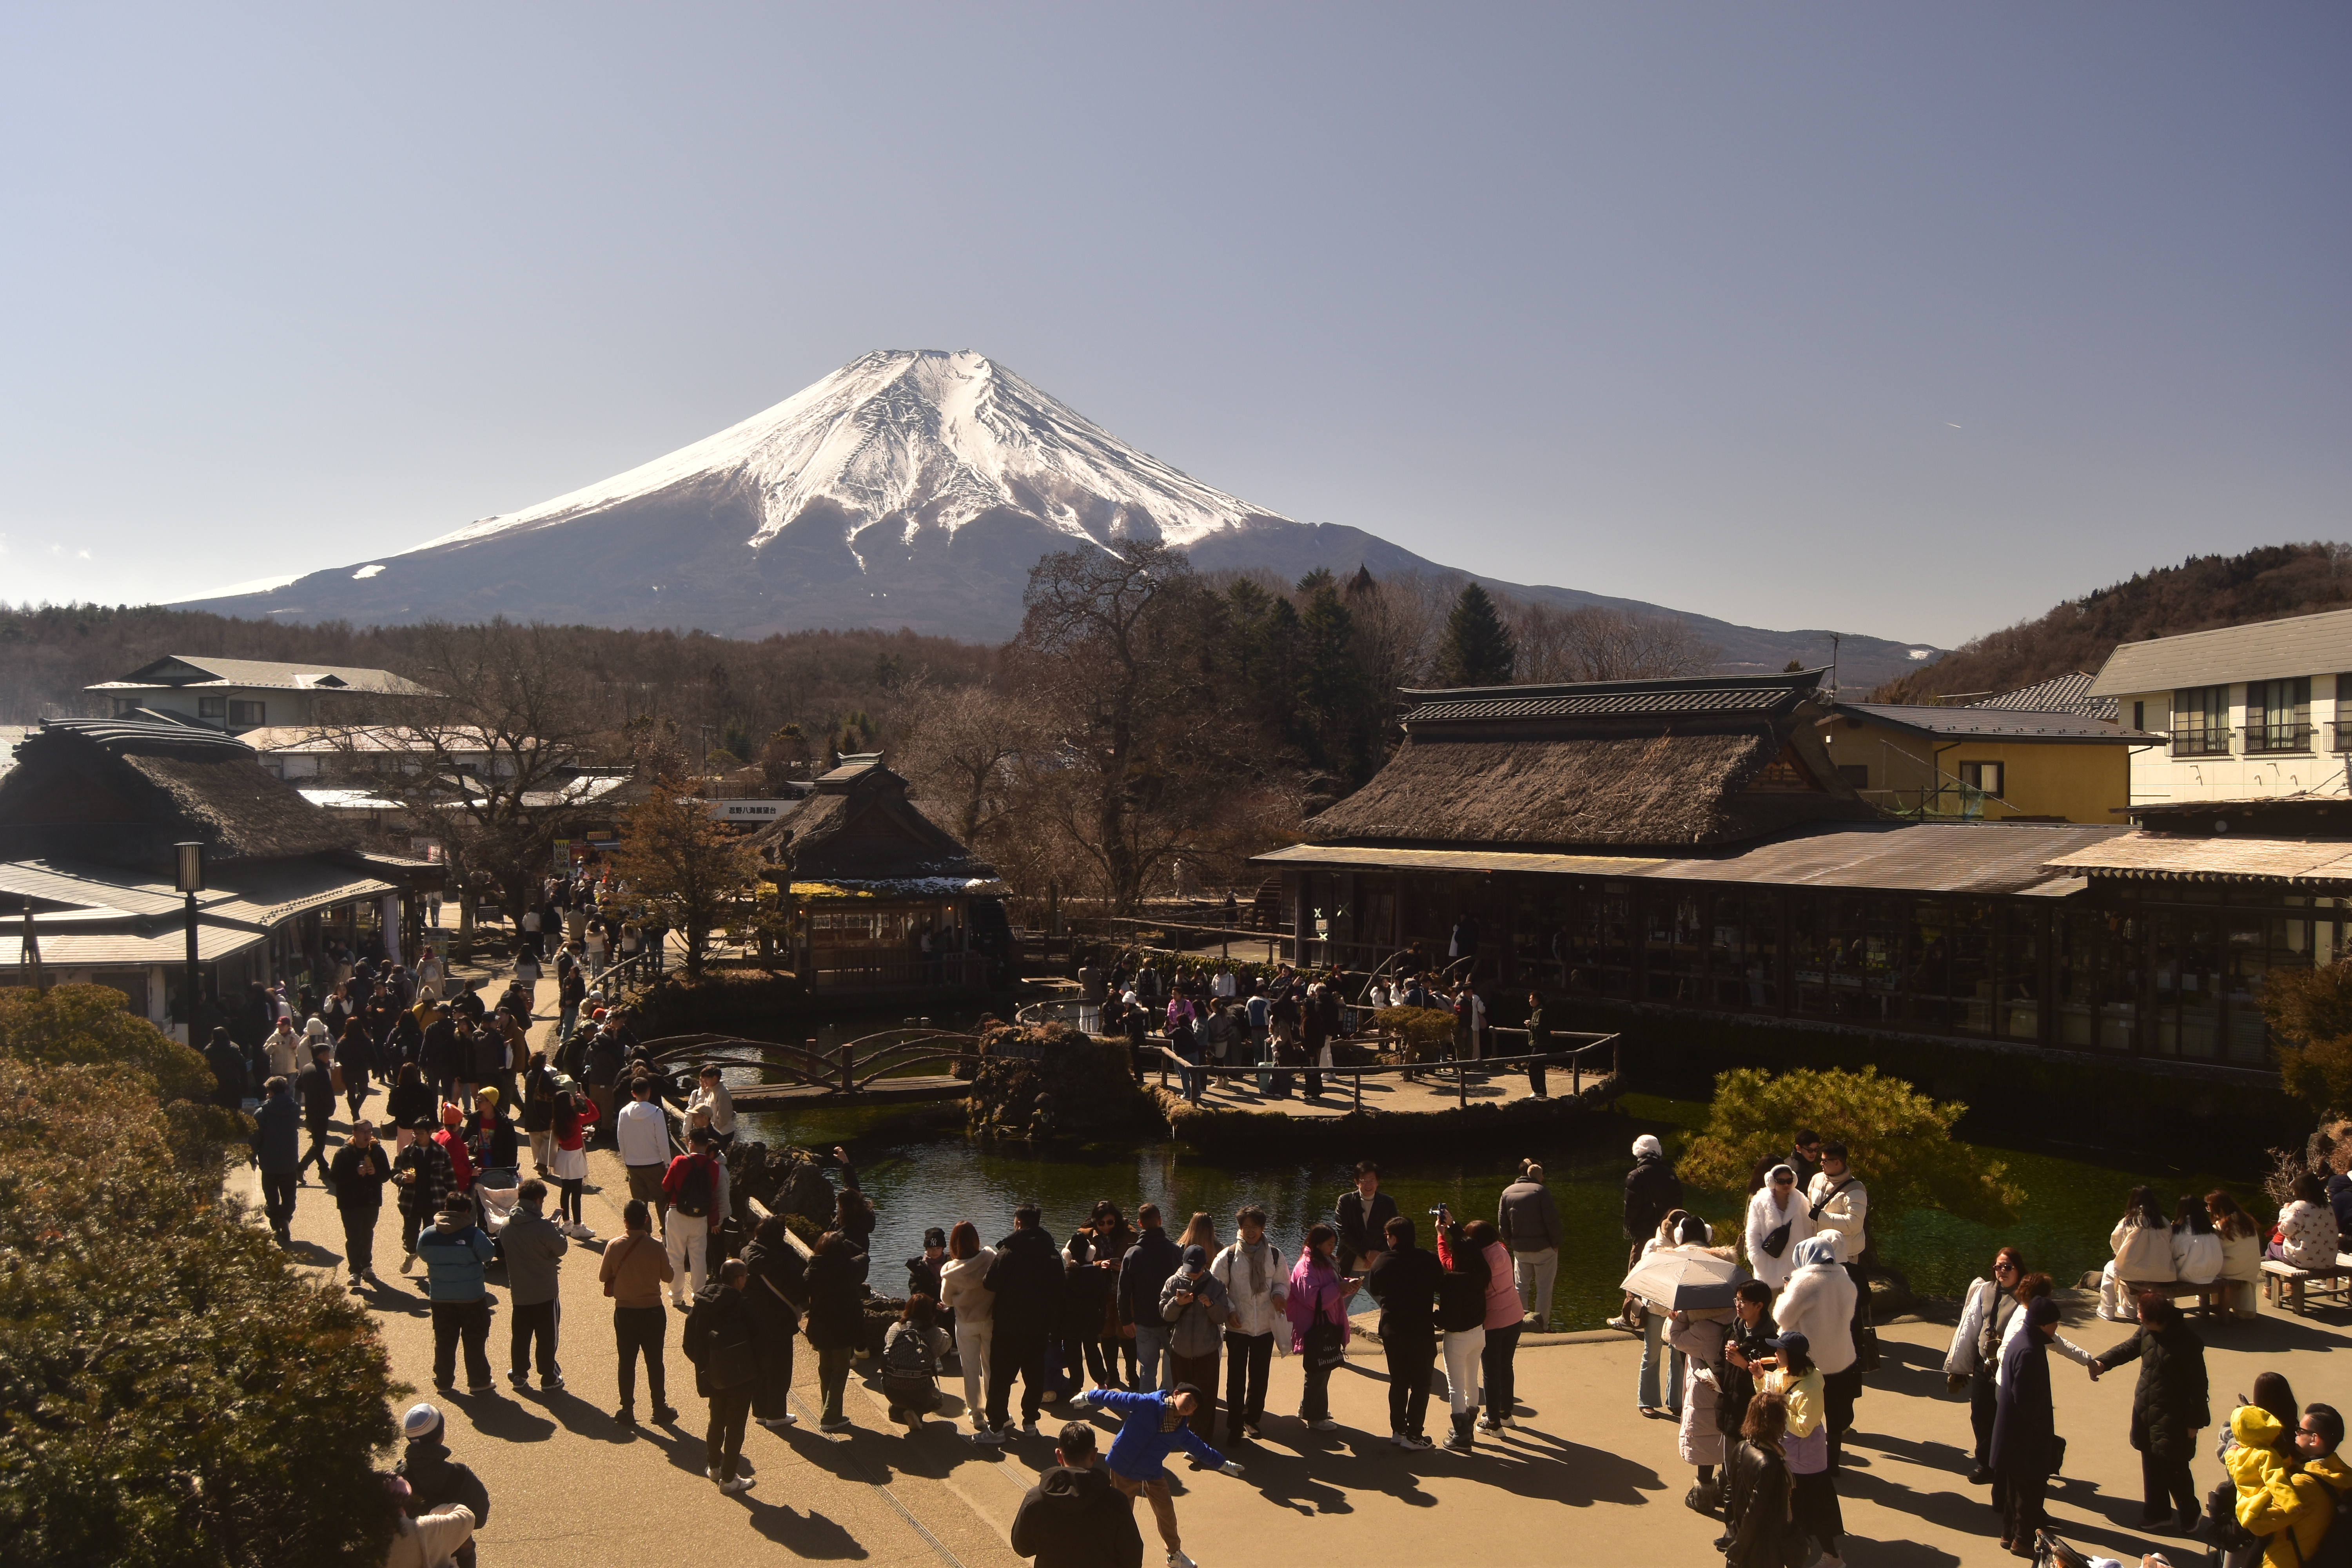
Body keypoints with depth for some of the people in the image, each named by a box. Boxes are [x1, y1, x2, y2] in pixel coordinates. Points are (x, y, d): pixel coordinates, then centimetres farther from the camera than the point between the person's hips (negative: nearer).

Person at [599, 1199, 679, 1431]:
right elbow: (668, 1277, -2)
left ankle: (627, 1413, 18)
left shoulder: (615, 1247, -12)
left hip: (625, 1313, 0)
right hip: (652, 1311, 0)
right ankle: (660, 1410, 20)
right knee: (654, 1362, 12)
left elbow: (603, 1277, -1)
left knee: (627, 1362, 12)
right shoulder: (657, 1248, -14)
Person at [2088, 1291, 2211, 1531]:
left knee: (2174, 1467, 3)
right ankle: (2157, 1512, 31)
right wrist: (2103, 1362, 0)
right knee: (2151, 1464, 16)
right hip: (2146, 1409, 7)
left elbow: (2198, 1383, -17)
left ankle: (2190, 1512, 27)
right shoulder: (2146, 1331, -4)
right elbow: (2129, 1348, 15)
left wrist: (2194, 1422, -13)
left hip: (2173, 1415, -7)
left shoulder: (2187, 1341, -23)